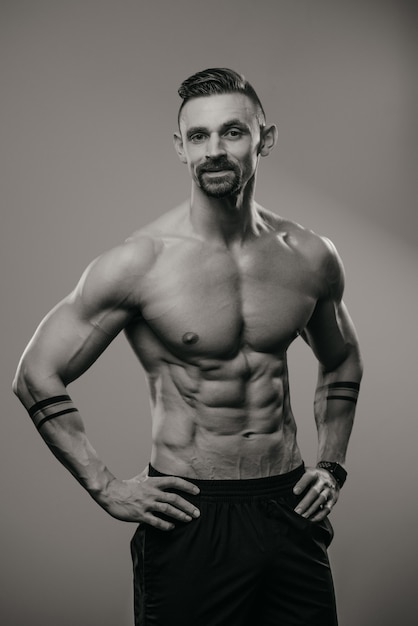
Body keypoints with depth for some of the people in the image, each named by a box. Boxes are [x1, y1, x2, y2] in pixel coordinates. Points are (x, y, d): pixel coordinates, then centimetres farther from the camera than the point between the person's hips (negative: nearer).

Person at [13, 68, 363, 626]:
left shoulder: (311, 258, 2)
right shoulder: (140, 263, -12)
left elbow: (342, 363, 21)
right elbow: (37, 376, -6)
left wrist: (331, 465, 11)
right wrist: (107, 489, -8)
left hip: (291, 512, 4)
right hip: (190, 519, -4)